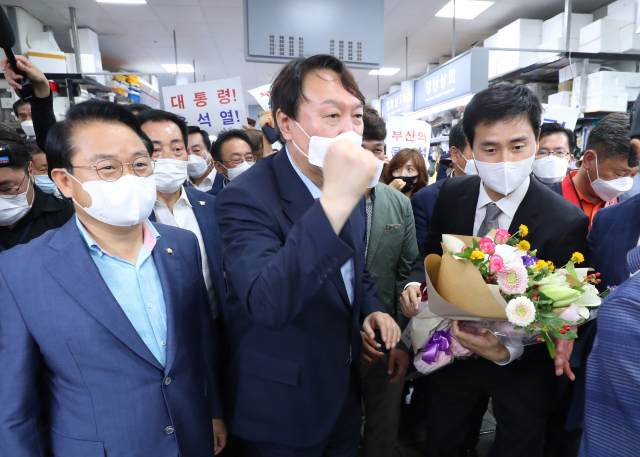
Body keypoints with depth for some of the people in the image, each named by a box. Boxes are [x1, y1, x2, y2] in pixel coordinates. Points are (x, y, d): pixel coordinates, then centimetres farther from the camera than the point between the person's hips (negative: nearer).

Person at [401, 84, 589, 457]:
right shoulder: (452, 194, -12)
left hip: (523, 368, -3)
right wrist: (415, 284, -18)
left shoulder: (567, 222, -24)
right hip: (454, 352, 4)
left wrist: (510, 350, -35)